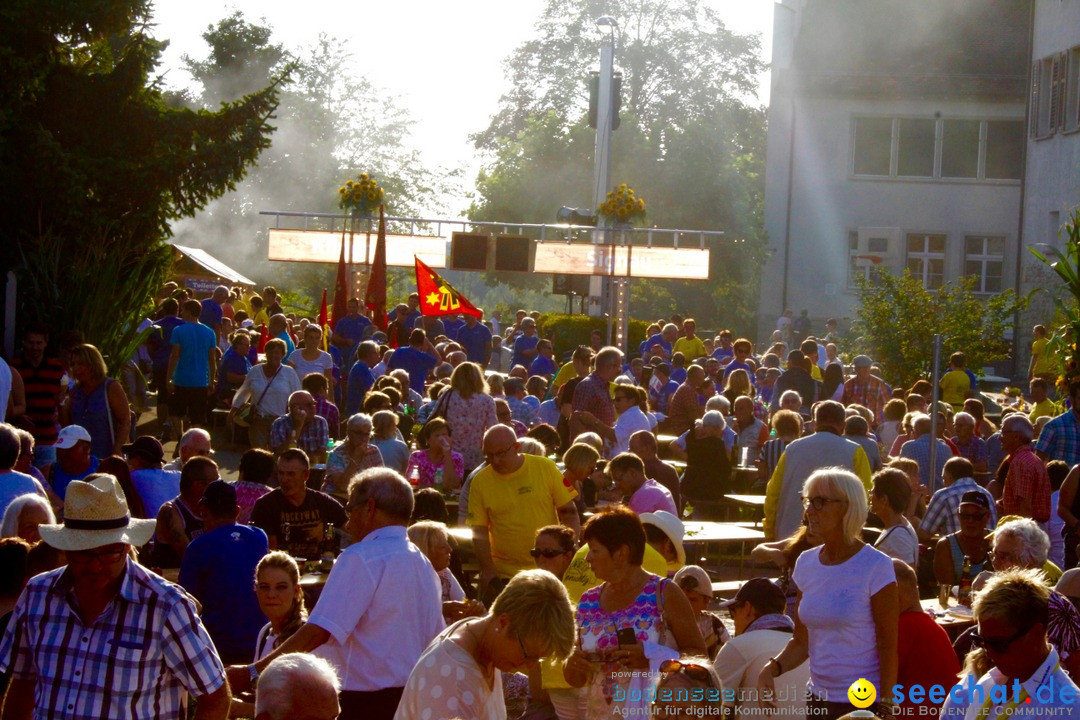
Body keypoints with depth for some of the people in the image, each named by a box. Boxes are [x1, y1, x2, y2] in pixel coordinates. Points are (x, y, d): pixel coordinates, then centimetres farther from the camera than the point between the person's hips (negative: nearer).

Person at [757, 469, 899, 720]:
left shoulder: (876, 567, -12)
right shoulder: (807, 563, 5)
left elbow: (888, 647, -11)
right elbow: (802, 641, 8)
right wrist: (774, 666, -10)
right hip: (817, 699, 6)